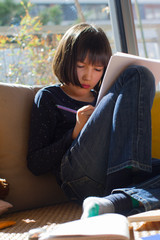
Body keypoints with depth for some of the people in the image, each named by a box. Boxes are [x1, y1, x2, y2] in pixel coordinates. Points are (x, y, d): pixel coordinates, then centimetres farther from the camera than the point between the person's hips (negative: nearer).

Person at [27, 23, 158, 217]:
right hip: (80, 177, -4)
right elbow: (35, 165, 8)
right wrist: (76, 133, -3)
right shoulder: (48, 97, 17)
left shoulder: (102, 99, 32)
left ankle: (113, 201, -46)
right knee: (137, 77, -13)